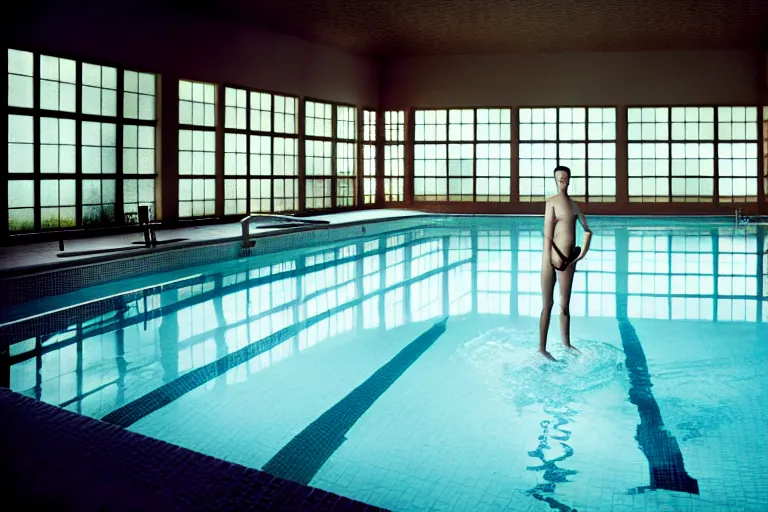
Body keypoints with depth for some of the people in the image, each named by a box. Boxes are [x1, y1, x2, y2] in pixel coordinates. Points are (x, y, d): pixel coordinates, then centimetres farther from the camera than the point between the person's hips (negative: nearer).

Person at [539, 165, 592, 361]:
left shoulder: (574, 205, 14)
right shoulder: (552, 202, -6)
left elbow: (587, 230, 27)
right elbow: (547, 232, -13)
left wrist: (584, 251, 16)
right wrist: (551, 256, -18)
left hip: (569, 259, 6)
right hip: (553, 257, -6)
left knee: (565, 304, 15)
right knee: (548, 304, -2)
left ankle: (566, 344, 26)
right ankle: (542, 348, 2)